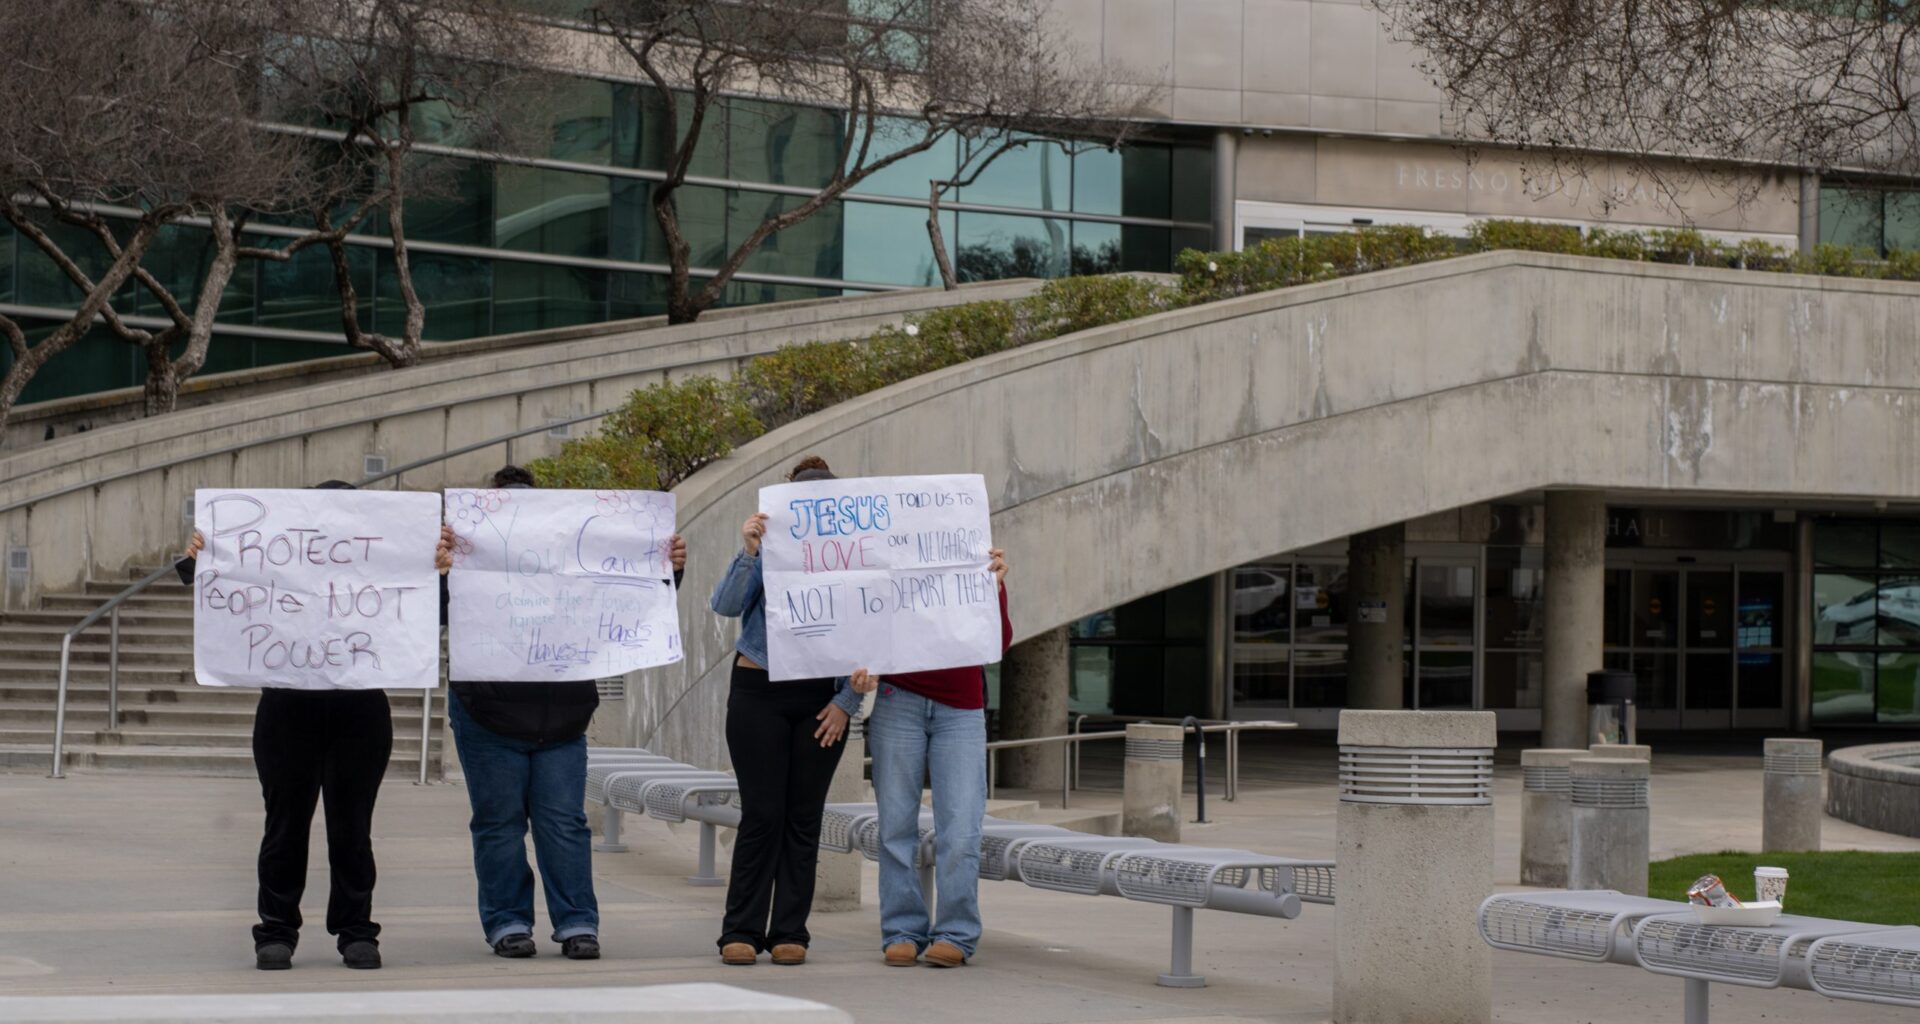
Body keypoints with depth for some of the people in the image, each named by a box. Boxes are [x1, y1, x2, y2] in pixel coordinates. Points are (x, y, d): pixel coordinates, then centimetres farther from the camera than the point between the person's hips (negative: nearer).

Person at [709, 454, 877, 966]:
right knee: (762, 813, -5)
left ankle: (790, 932, 9)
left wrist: (847, 701, -3)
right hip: (758, 693, -2)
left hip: (820, 701, 2)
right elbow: (725, 605, -16)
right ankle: (741, 931, 3)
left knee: (804, 816, 3)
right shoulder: (767, 549, -4)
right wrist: (748, 552, -28)